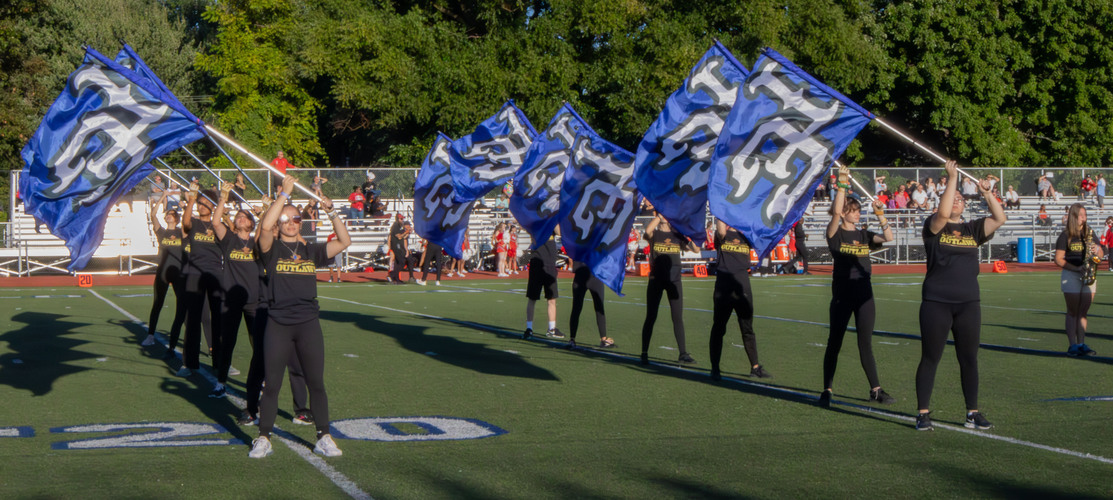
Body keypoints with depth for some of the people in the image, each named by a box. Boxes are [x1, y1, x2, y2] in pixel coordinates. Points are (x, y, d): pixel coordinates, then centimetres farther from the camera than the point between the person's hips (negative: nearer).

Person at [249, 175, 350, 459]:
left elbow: (344, 242, 4)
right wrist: (284, 194, -15)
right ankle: (263, 439, 12)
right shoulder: (272, 249, 1)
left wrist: (331, 213, -5)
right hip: (278, 323, -2)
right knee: (272, 384, 2)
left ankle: (323, 438, 11)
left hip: (309, 322, 3)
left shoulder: (311, 251, 12)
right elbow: (265, 226, -19)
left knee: (316, 382, 4)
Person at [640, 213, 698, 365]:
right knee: (651, 317, 1)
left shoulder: (677, 235, 9)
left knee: (678, 318, 3)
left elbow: (696, 249, 0)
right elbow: (647, 230, -25)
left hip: (674, 280, 3)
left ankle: (683, 353, 8)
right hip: (656, 280, -3)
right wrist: (660, 216, -18)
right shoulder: (654, 234, 1)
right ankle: (644, 353, 8)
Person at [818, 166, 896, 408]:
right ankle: (827, 391, 9)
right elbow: (836, 211, -19)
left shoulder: (864, 235, 10)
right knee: (834, 343, 2)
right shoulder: (835, 233, -3)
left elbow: (889, 238, -5)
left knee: (866, 344, 7)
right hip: (842, 295, -4)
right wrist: (843, 184, -21)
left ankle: (876, 390, 11)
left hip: (865, 294, 4)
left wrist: (880, 215, -15)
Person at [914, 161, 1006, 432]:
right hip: (936, 303, -3)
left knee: (969, 359, 8)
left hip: (968, 303, 4)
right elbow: (943, 213, -22)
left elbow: (1000, 218, -2)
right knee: (930, 358, 1)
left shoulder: (973, 229, 10)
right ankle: (923, 413, 7)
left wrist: (987, 194, -12)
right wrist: (952, 178, -20)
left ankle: (973, 413, 17)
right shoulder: (934, 227, -1)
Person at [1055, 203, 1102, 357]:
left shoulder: (1090, 233, 10)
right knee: (1073, 312, -2)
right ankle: (1073, 345, -2)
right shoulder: (1066, 236, -2)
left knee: (1083, 312, 5)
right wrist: (1075, 268, -18)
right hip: (1070, 275, -4)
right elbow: (1058, 259, -6)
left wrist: (1096, 250, -12)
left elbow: (1101, 254, 12)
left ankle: (1082, 344, 7)